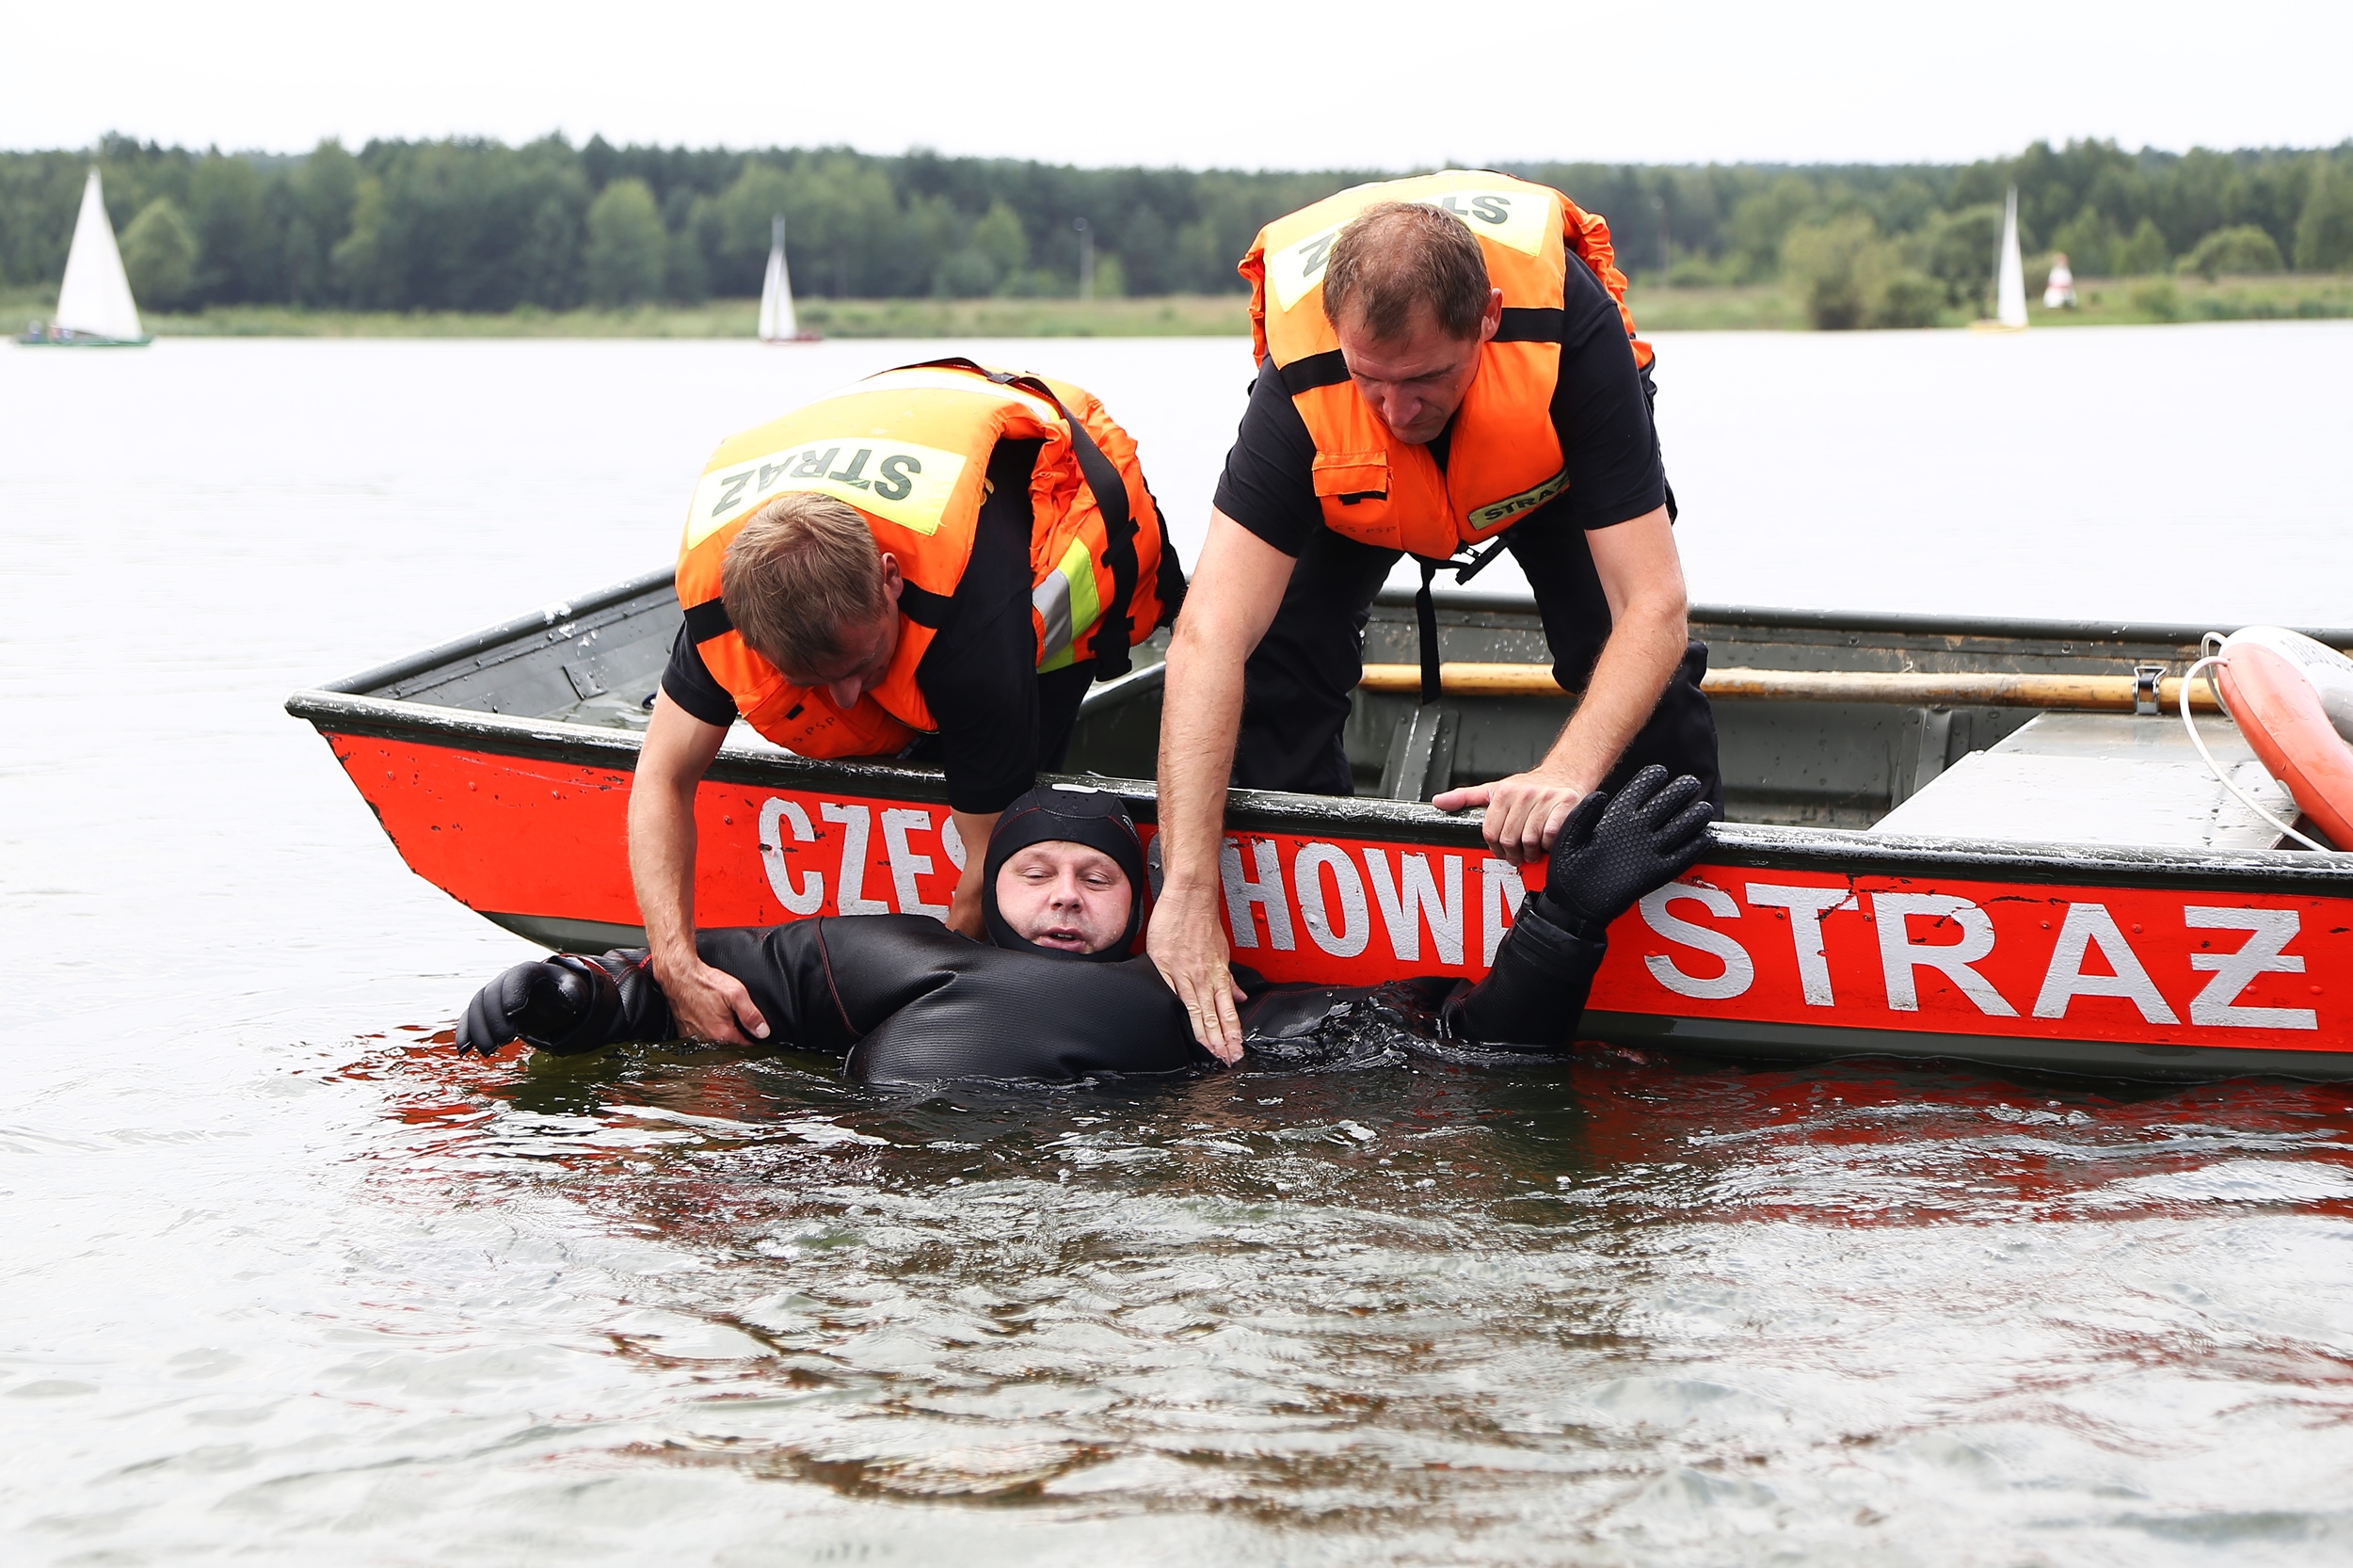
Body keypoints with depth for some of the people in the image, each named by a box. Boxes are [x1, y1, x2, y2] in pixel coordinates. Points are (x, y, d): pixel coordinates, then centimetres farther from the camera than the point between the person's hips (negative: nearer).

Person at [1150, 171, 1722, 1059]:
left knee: (1645, 679, -17)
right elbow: (1210, 639, -47)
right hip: (1352, 493, 1)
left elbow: (1652, 610, -43)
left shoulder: (1571, 332, -44)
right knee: (1280, 662, -17)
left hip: (1548, 467, 0)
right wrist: (1188, 890, -54)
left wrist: (1569, 772, -59)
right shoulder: (1304, 382, -42)